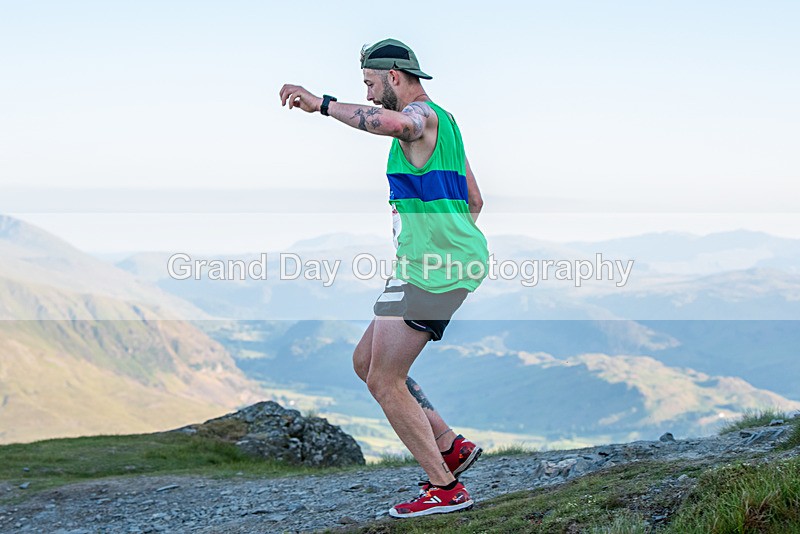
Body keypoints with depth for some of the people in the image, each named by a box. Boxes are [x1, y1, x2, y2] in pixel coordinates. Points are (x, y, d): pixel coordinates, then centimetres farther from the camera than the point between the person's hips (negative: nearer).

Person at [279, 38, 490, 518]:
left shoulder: (421, 114, -11)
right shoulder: (443, 121, 21)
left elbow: (395, 123, -39)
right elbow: (474, 201, 25)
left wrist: (322, 103, -30)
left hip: (432, 270, -10)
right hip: (451, 263, 10)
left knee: (384, 380, -4)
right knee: (366, 361, 16)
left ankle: (446, 489, 2)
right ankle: (451, 446, 19)